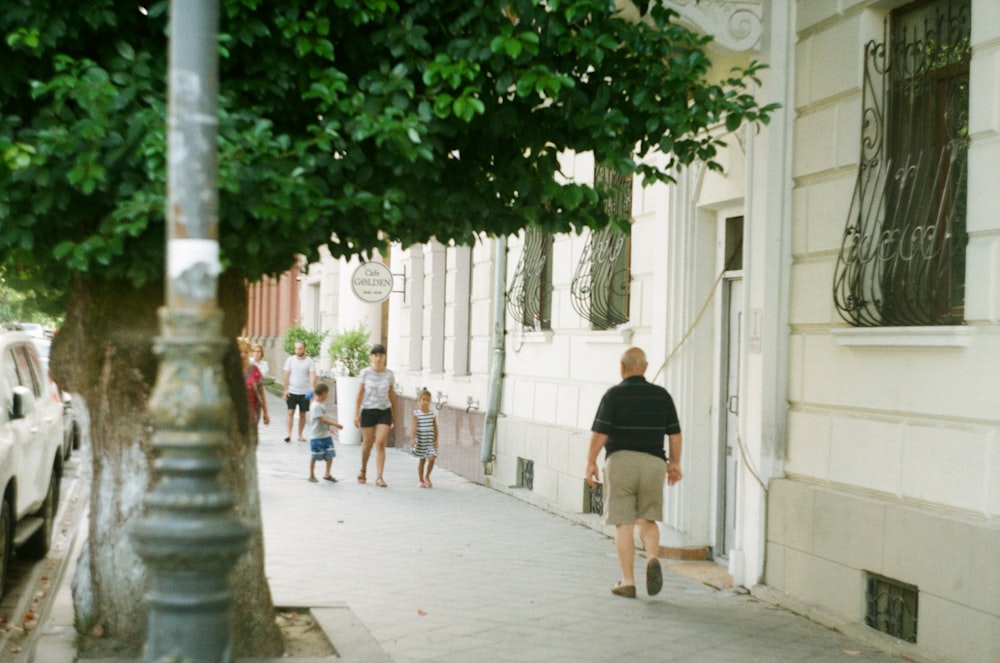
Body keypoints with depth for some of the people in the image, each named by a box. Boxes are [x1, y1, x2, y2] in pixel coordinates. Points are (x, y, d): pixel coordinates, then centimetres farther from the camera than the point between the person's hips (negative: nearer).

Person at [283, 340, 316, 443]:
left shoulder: (309, 361, -2)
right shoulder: (290, 360, 2)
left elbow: (313, 376, -11)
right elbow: (286, 375, 3)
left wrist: (312, 389, -26)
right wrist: (285, 389, -3)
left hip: (304, 392, 0)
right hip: (292, 391, 0)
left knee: (302, 414, 7)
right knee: (290, 412, -6)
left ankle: (300, 435, 16)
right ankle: (288, 433, -7)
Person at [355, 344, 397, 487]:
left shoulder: (389, 374, 1)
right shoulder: (365, 372, -3)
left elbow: (392, 395, 9)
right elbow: (360, 393, 0)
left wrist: (394, 415, 13)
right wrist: (356, 413, -3)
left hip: (384, 412, 1)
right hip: (368, 411, -1)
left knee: (380, 443, -10)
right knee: (367, 444, 8)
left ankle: (379, 477, -9)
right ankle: (363, 471, 33)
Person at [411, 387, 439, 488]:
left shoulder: (433, 414, 2)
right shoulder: (416, 414, -5)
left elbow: (435, 428, 6)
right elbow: (415, 427, -11)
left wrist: (436, 440, 3)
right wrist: (413, 438, -20)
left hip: (430, 440, 2)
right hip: (421, 439, -2)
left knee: (431, 458, -13)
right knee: (422, 460, 7)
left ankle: (427, 476, 10)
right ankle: (421, 480, 20)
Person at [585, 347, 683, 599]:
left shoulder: (614, 395, -6)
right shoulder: (661, 395, 4)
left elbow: (599, 434, -10)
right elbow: (675, 433, 6)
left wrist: (590, 462, 1)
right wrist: (674, 463, 17)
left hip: (621, 461, -3)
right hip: (653, 462, 3)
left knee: (623, 524, 3)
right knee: (647, 519, 15)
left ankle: (628, 582, 3)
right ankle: (653, 559, -12)